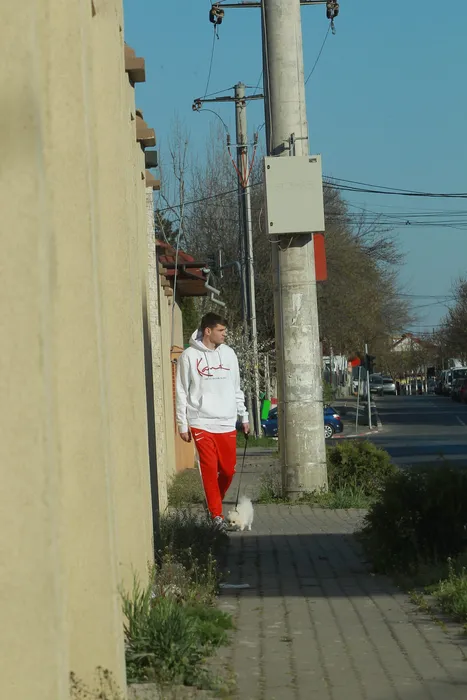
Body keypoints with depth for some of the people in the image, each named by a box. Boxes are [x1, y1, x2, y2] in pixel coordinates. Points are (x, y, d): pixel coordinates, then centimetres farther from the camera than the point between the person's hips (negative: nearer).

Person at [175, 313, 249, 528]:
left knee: (228, 470, 3)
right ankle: (217, 514, -1)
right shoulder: (189, 356, -2)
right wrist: (182, 425, -2)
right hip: (202, 423, -4)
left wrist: (243, 416, 14)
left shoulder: (228, 353, 10)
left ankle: (215, 502, 26)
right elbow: (181, 393, 0)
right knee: (210, 469, -7)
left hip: (227, 423, 4)